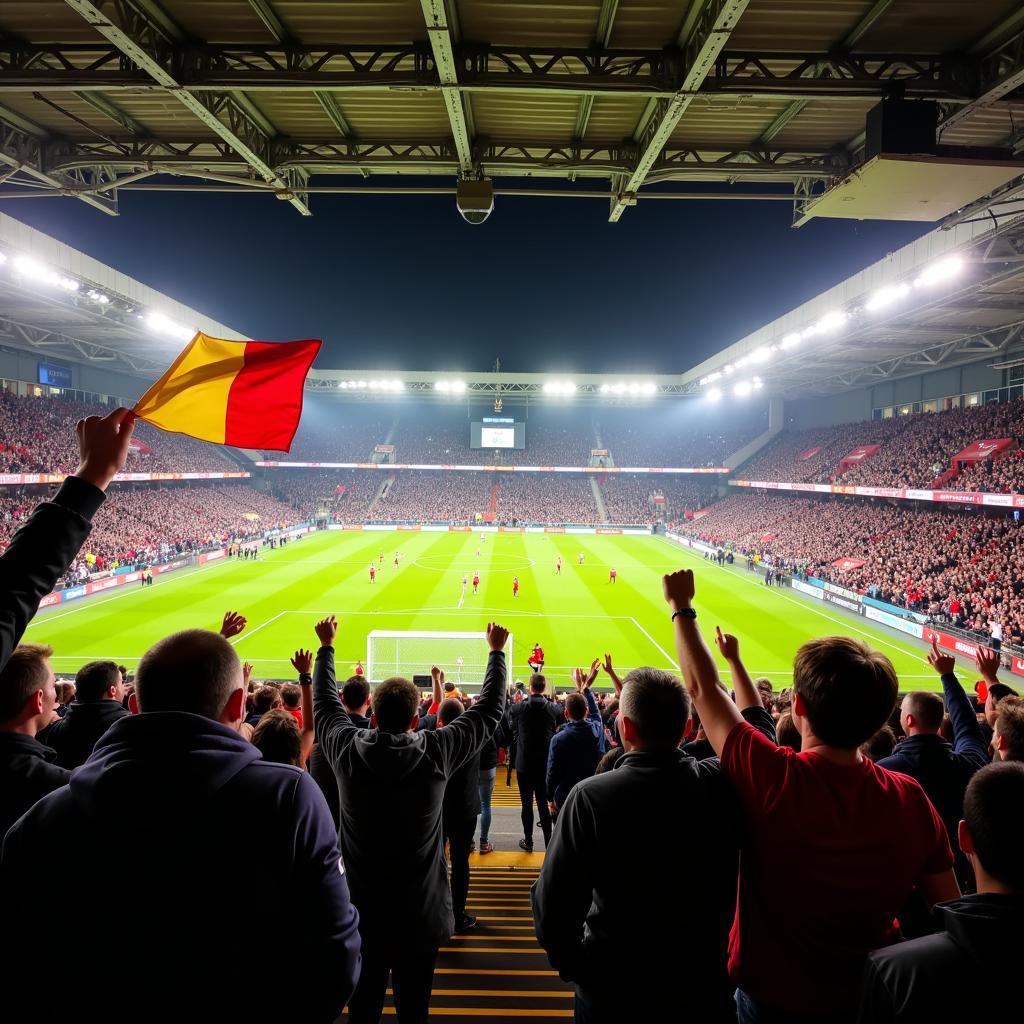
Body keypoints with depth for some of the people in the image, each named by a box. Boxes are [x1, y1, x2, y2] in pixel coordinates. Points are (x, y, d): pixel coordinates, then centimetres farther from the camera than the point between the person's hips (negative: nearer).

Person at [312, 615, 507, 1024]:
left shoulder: (348, 749, -12)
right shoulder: (436, 751, -17)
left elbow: (324, 702, 7)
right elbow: (489, 710, -5)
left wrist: (326, 646, 19)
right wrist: (496, 652, 6)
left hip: (360, 913, 2)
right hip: (420, 917, -2)